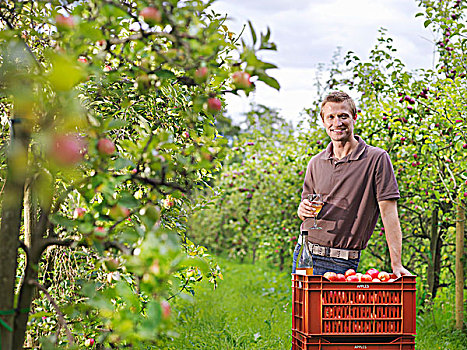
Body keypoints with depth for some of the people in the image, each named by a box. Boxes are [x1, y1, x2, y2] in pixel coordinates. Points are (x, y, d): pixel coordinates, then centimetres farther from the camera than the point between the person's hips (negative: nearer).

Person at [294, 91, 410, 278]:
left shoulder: (376, 159, -6)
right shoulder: (316, 163, 9)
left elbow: (389, 213, -10)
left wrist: (396, 264, -17)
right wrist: (303, 209, -7)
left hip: (342, 262, -5)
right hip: (304, 254, 5)